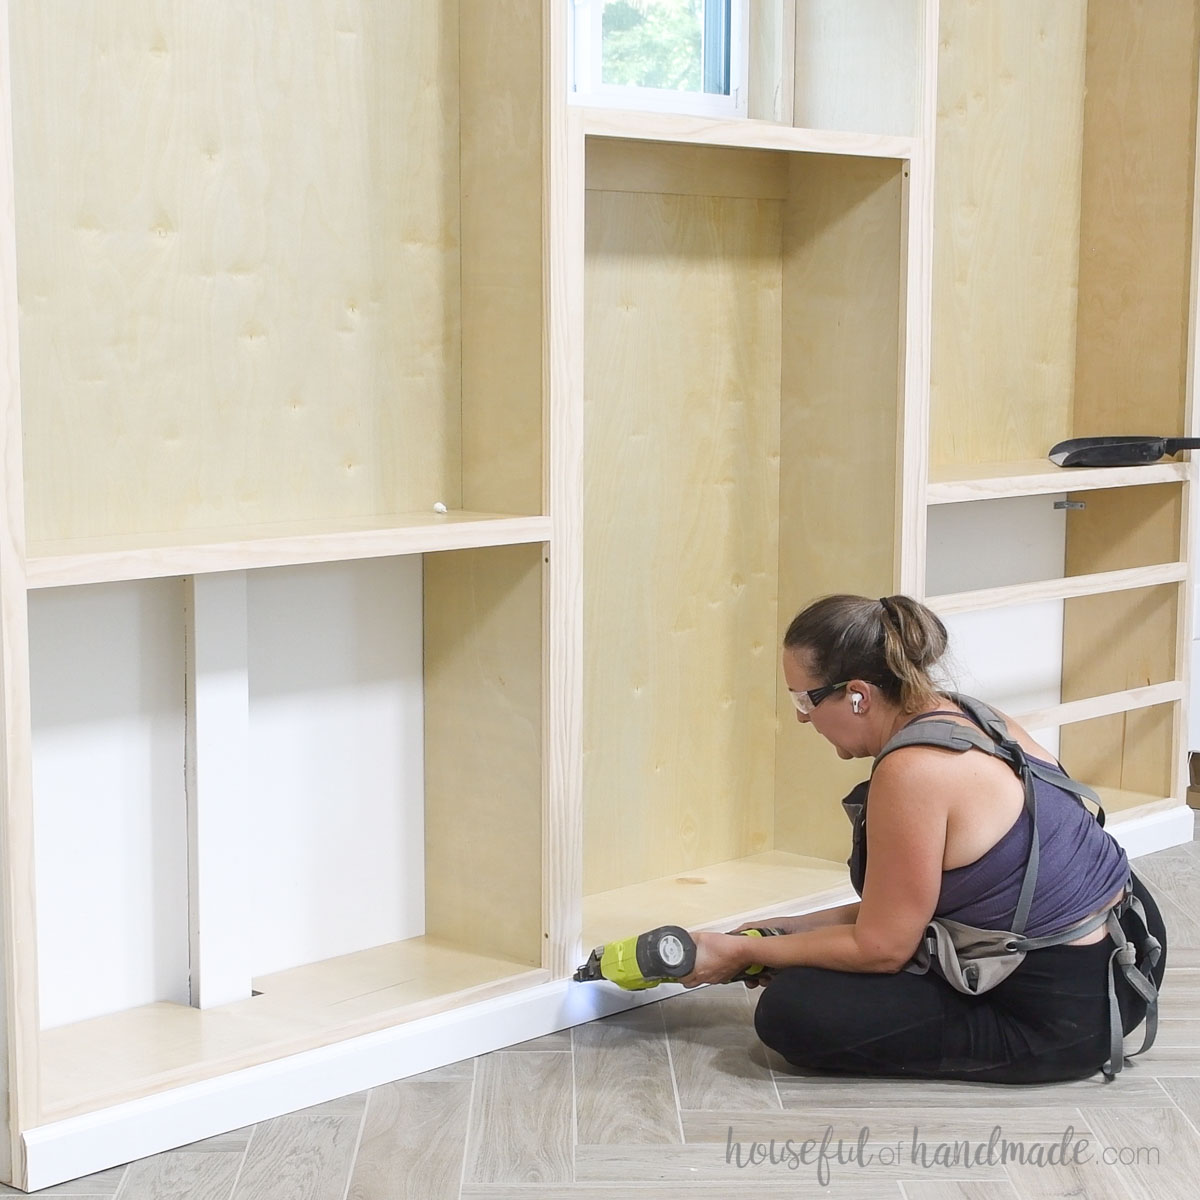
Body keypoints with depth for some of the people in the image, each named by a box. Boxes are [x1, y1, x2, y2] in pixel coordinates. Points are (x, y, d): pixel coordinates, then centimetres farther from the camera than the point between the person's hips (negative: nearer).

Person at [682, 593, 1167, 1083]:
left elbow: (881, 947, -14)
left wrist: (743, 952, -4)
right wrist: (796, 929, 11)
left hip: (1067, 1019, -10)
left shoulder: (912, 771, -24)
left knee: (790, 1013, -12)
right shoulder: (964, 713, 4)